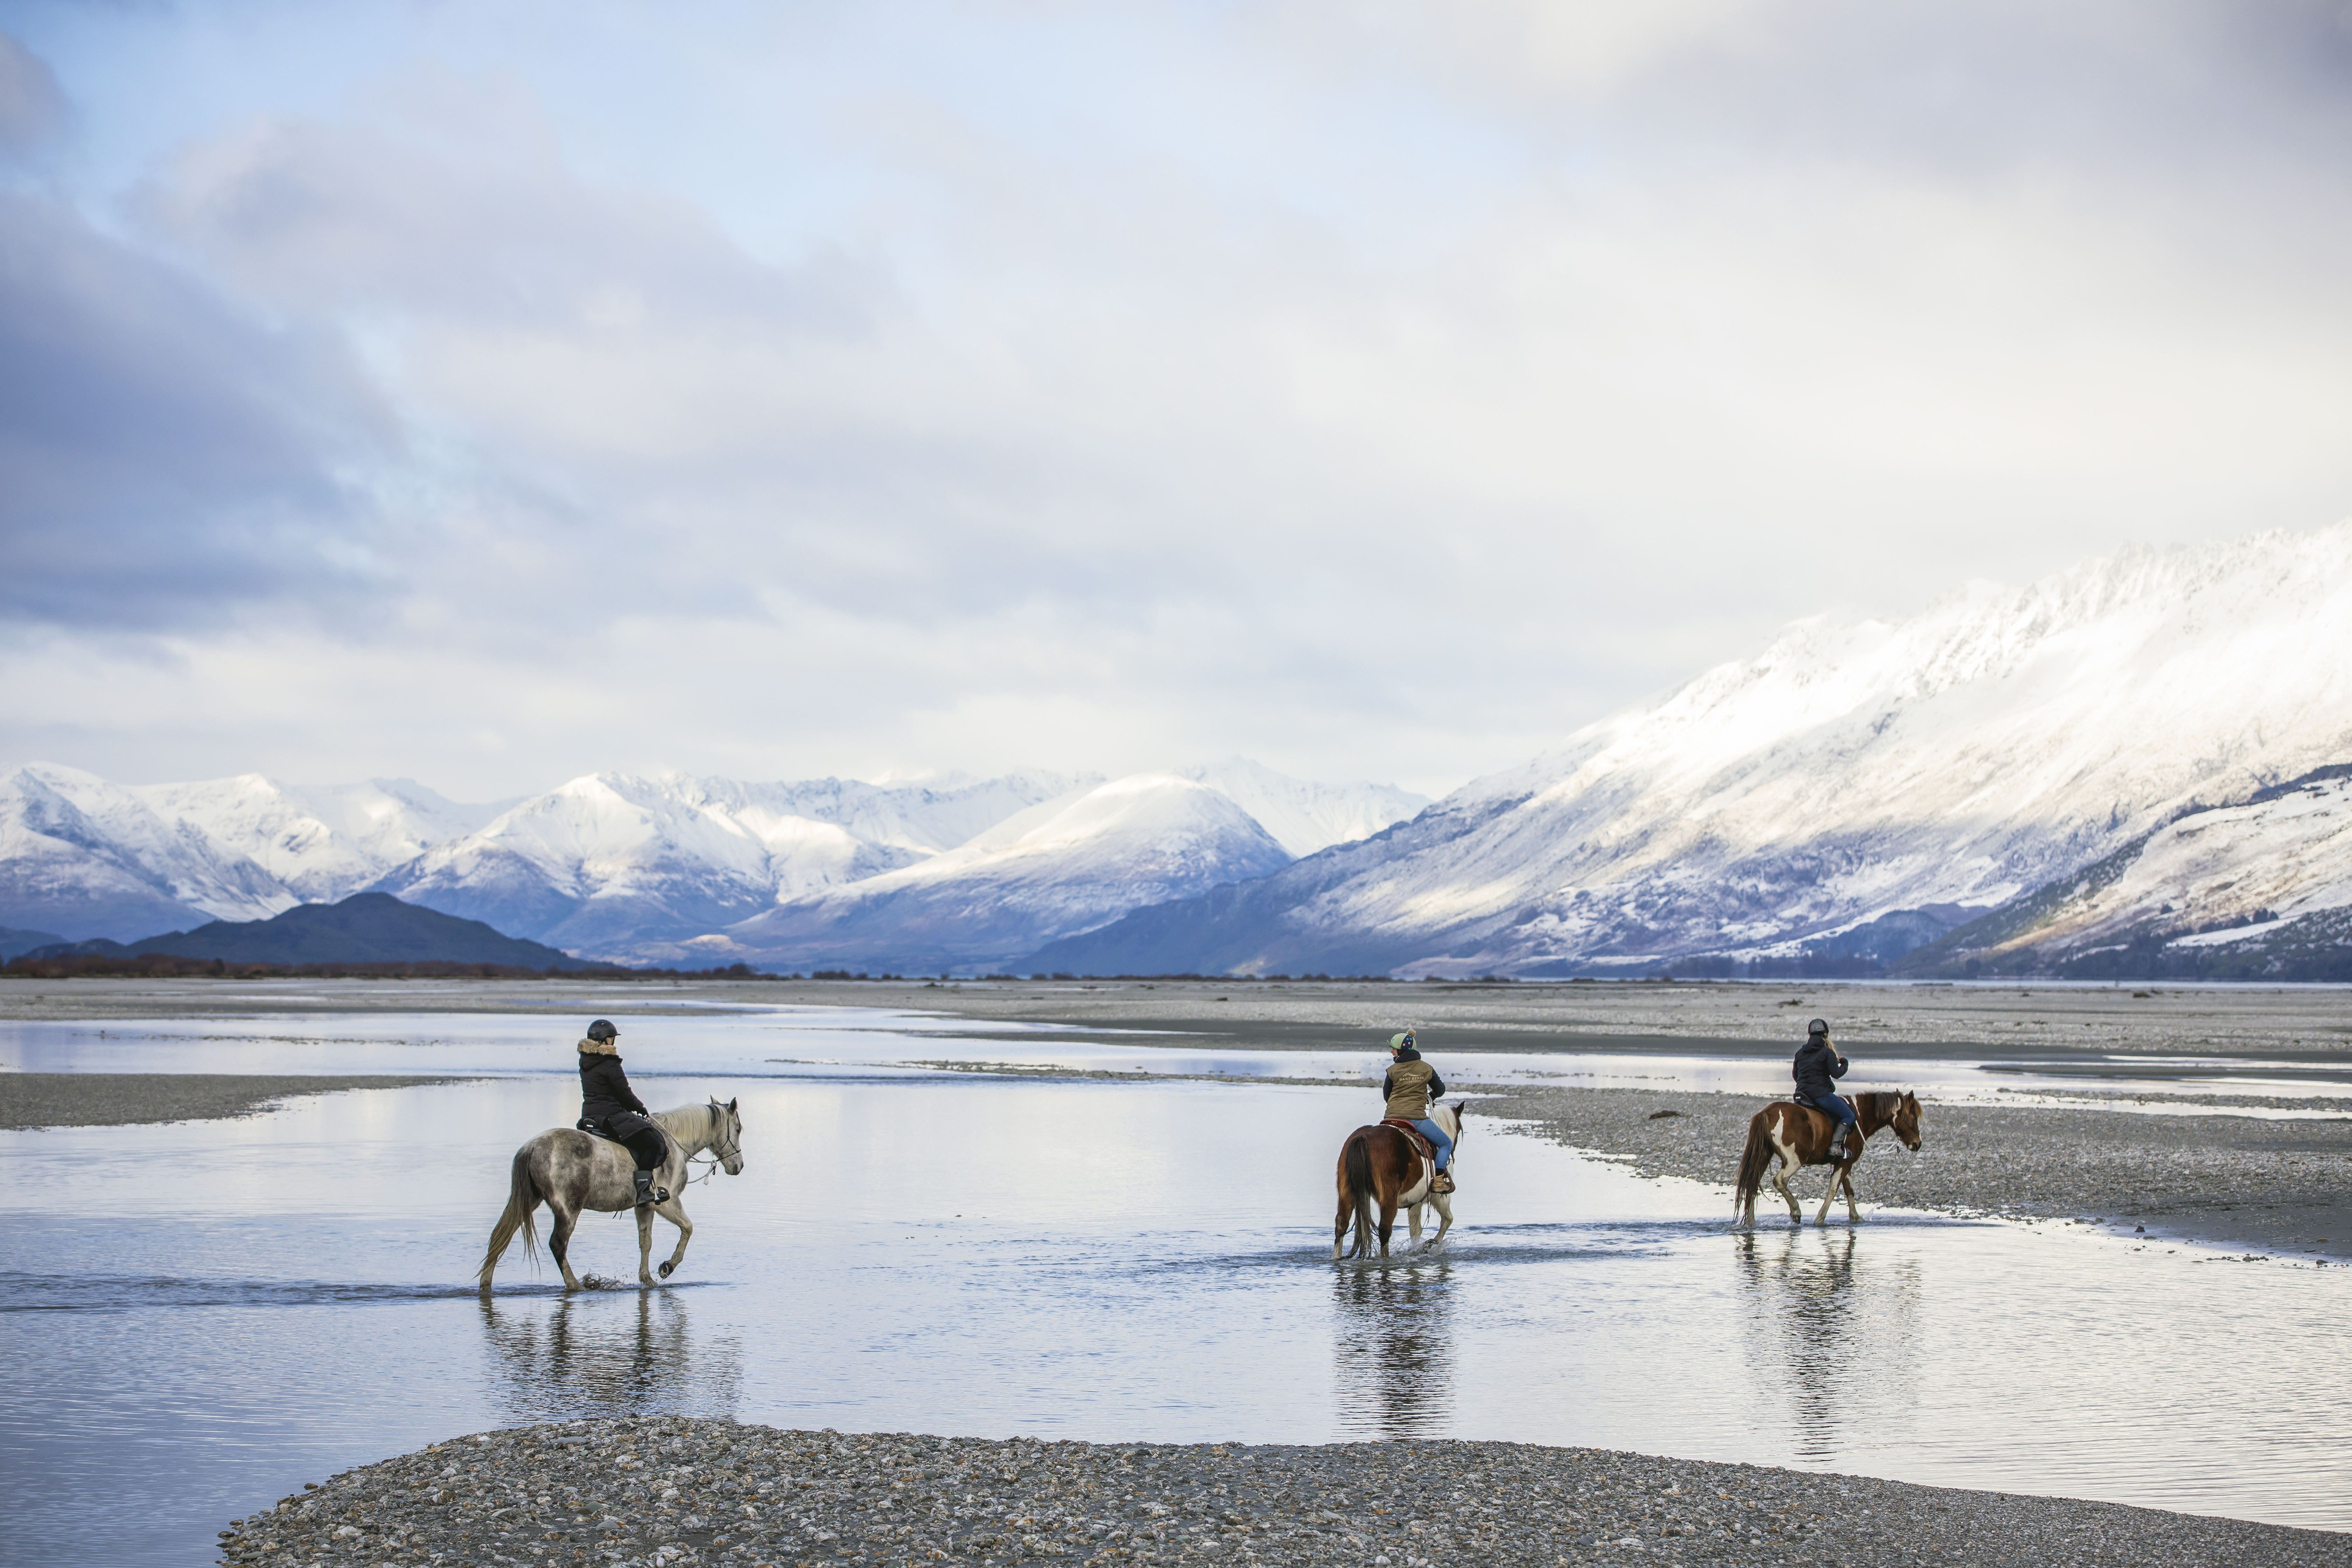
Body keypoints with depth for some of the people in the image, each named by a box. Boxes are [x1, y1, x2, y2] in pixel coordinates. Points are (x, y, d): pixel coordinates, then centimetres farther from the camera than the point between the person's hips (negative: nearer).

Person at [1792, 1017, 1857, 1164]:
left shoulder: (1801, 1052, 11)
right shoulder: (1827, 1052, -7)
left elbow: (1795, 1073, 17)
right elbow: (1836, 1073, -12)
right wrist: (1844, 1064, 8)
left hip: (1802, 1093, 7)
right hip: (1821, 1093, -7)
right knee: (1849, 1116, -1)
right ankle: (1836, 1147, -20)